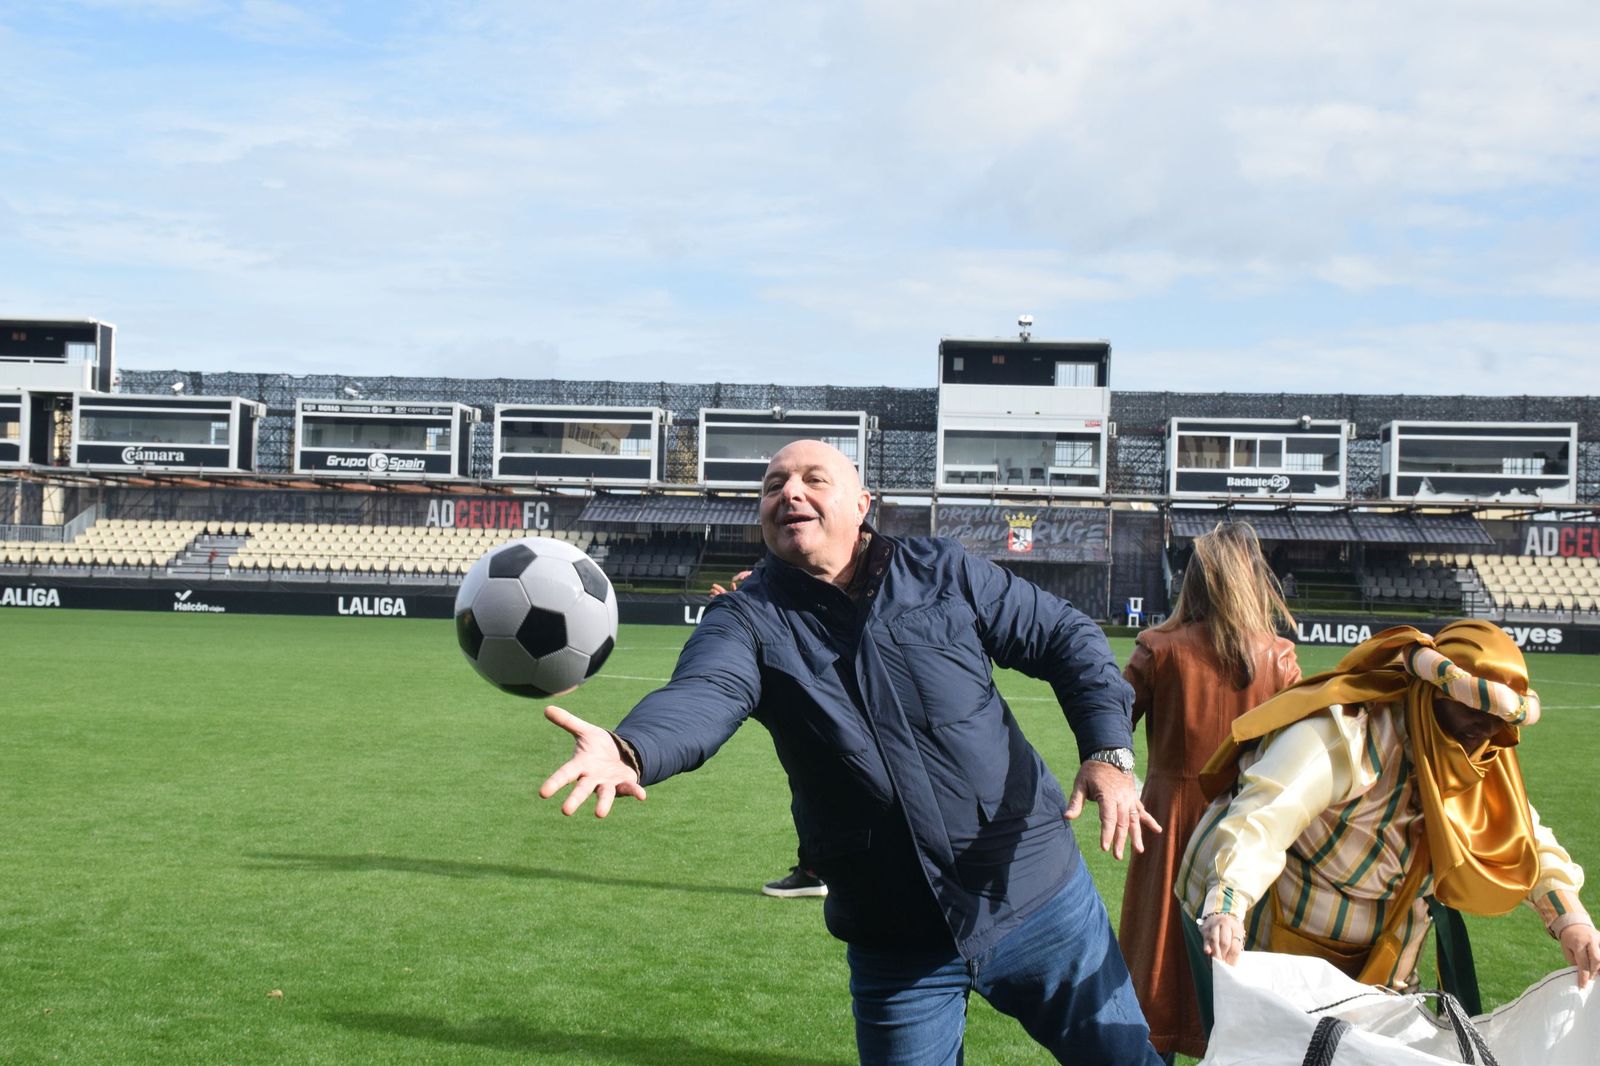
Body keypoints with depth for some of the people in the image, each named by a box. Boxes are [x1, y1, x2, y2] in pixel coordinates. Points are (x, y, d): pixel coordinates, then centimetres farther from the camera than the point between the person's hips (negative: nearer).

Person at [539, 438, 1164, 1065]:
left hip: (1040, 899, 1)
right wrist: (631, 751, -51)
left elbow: (1067, 638, 6)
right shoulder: (748, 619, -7)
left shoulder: (944, 573, -2)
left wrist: (1107, 753, -10)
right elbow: (703, 696, -28)